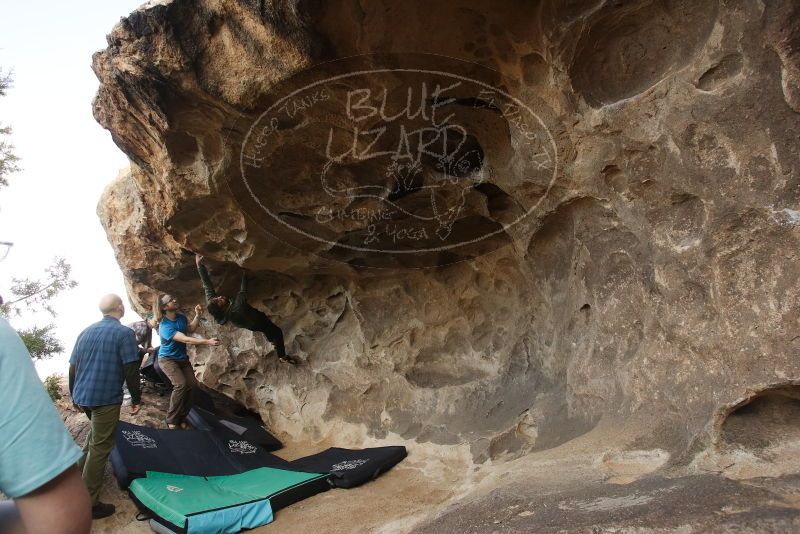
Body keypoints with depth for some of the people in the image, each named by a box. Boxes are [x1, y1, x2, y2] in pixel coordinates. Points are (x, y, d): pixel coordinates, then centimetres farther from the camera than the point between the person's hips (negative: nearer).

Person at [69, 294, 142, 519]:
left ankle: (80, 471, 37)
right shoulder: (124, 333, -11)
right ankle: (88, 503, 1)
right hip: (105, 398, -7)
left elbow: (73, 367, 13)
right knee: (100, 446, -1)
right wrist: (136, 398, -5)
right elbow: (131, 369, -14)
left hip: (82, 396, 7)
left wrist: (74, 395, 24)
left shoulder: (86, 332, 10)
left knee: (96, 431, 31)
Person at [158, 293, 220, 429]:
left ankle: (181, 416, 6)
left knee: (192, 384, -9)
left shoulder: (181, 317, -2)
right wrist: (208, 341, -43)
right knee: (180, 384, -26)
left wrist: (197, 315, -2)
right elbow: (185, 339, -35)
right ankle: (171, 420, -13)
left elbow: (191, 330, 14)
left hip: (182, 358, 7)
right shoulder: (165, 326, -26)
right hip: (167, 359, -7)